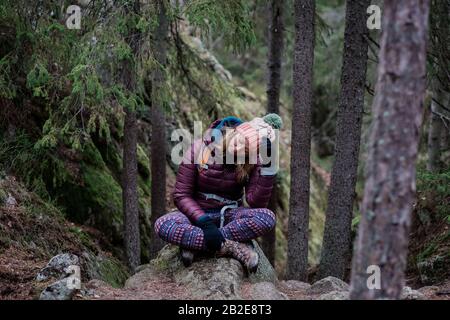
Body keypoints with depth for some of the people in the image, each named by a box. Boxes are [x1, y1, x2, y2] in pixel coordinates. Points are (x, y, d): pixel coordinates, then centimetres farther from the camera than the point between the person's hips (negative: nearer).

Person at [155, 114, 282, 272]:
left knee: (267, 217, -31)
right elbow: (181, 195, -11)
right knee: (162, 225, -33)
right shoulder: (199, 148, -13)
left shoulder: (252, 160, -9)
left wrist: (268, 167, -27)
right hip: (197, 213, -1)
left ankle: (192, 242, -27)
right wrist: (204, 222, -25)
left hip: (229, 217, 1)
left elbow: (257, 202, -19)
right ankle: (231, 246, -31)